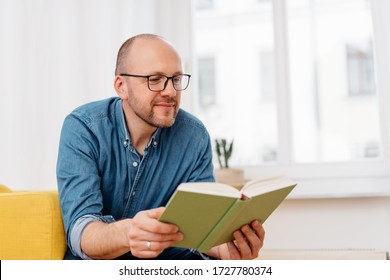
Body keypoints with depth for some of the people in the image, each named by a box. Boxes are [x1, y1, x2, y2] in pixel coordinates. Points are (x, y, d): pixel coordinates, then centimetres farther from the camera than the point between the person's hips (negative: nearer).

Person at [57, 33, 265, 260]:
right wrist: (125, 233, -46)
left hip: (166, 257, 2)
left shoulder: (194, 137, -7)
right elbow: (79, 230, -24)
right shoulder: (82, 128, -15)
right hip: (93, 260, -1)